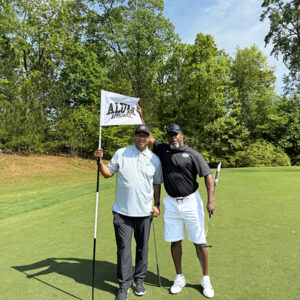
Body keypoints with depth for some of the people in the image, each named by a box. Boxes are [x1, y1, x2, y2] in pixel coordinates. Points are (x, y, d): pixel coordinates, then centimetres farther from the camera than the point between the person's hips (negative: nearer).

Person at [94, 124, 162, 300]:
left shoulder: (155, 159, 3)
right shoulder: (121, 153, 0)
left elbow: (157, 184, 10)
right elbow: (108, 174, 4)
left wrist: (157, 204, 5)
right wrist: (100, 161, -12)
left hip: (145, 212, 2)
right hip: (122, 211, -1)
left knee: (142, 247, 13)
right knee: (123, 248, 4)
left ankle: (139, 280, 33)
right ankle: (124, 284, 20)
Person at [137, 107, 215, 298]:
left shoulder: (193, 154, -6)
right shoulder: (162, 150, 5)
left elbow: (208, 176, -10)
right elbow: (147, 137, 12)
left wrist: (211, 200, -19)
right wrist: (140, 116, 5)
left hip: (191, 202, -3)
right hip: (171, 203, 3)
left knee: (199, 242, 5)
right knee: (175, 242, 12)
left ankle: (206, 279, 24)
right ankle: (180, 278, 30)